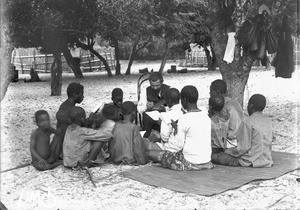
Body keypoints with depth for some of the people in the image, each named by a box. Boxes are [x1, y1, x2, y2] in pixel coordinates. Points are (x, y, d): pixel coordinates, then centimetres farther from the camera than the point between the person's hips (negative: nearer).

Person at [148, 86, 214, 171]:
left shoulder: (184, 119, -15)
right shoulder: (206, 116, 6)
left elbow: (180, 145, -13)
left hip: (190, 163, -7)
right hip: (206, 163, 7)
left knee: (150, 153, 0)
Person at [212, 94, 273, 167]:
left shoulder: (248, 122, -17)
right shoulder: (268, 121, 6)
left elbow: (243, 148, -19)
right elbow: (269, 145, 13)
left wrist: (227, 151, -3)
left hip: (250, 162, -8)